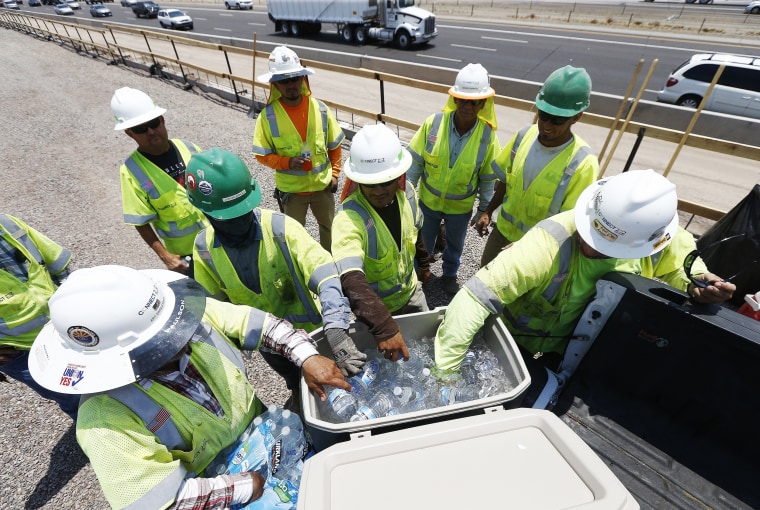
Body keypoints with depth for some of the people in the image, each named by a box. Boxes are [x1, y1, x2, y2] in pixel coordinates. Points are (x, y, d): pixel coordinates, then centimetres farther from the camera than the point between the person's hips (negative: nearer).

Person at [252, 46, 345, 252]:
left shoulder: (320, 109, -7)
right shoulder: (268, 115, -13)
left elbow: (335, 146, 4)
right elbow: (262, 155, -7)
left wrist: (334, 173, -1)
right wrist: (288, 162, -23)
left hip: (322, 184, 3)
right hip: (291, 188, -2)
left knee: (329, 227, 21)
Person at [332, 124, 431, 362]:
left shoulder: (406, 193, -16)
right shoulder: (349, 218, -38)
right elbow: (351, 282, -50)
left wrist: (423, 263, 18)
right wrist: (384, 326, -60)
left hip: (410, 291, 6)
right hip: (374, 306, -6)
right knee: (382, 359, 20)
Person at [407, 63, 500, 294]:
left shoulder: (487, 135, -17)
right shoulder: (433, 122, -20)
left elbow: (488, 177, -6)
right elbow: (414, 161, -11)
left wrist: (484, 208, -2)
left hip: (460, 206, 0)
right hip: (428, 200, 0)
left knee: (455, 244, 23)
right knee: (423, 240, 23)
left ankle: (449, 275, 52)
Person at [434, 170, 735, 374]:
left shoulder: (655, 239, -22)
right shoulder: (550, 245, -40)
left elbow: (683, 257, 2)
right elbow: (475, 298, -44)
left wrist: (696, 283, -23)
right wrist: (443, 371, -43)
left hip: (571, 354, 4)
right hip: (515, 343, -4)